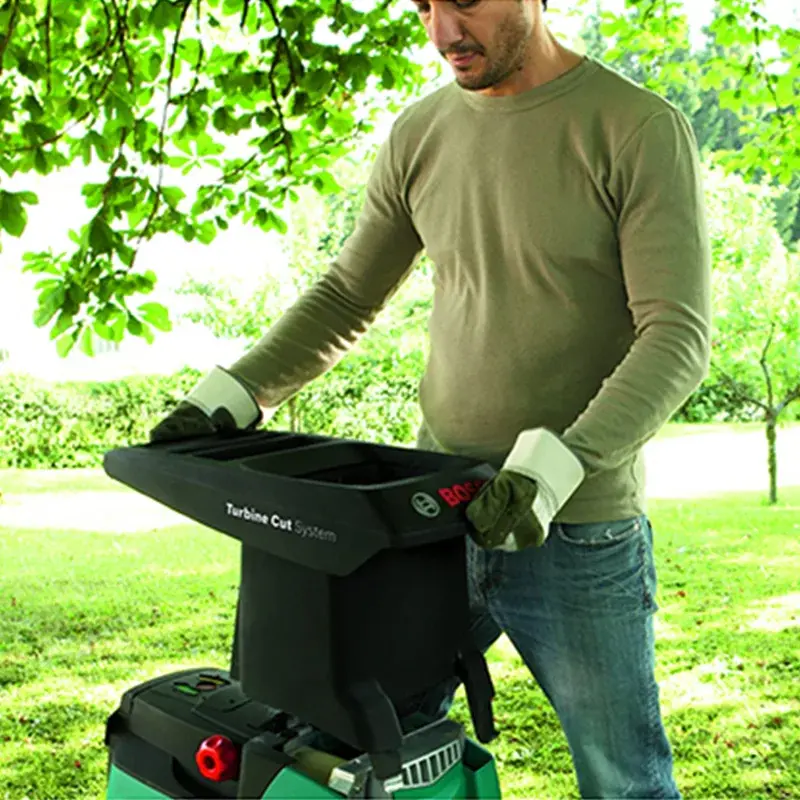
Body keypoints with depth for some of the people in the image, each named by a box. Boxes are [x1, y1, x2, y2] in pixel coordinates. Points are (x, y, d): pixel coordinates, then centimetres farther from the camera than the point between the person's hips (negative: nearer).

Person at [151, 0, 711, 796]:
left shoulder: (643, 132, -10)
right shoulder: (419, 134, 5)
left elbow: (678, 338, -16)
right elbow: (345, 295, 12)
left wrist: (555, 466, -30)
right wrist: (231, 393, 0)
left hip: (579, 539, -4)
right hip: (438, 515, 4)